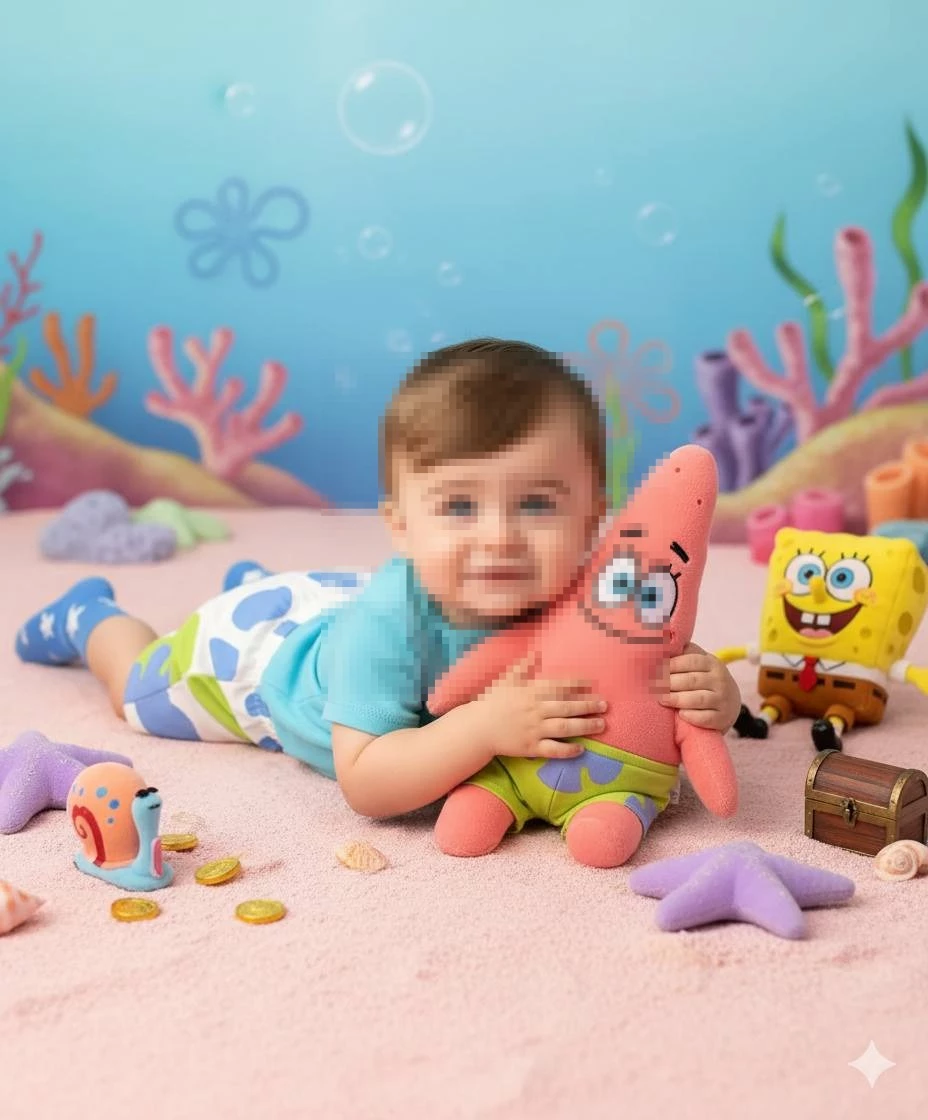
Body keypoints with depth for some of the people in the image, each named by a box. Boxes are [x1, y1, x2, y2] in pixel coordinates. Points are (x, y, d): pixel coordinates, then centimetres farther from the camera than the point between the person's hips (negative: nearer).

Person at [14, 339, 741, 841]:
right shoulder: (387, 622, -48)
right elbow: (363, 782, -46)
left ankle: (257, 582, 65)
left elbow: (684, 678, -25)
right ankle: (88, 616, 55)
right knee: (143, 687, 26)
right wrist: (486, 726, -59)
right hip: (263, 647, -4)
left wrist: (708, 691, -49)